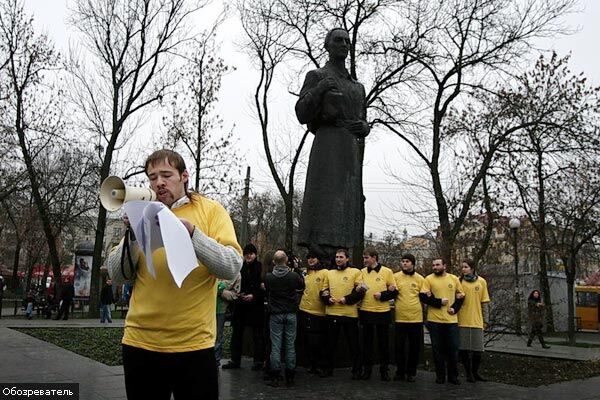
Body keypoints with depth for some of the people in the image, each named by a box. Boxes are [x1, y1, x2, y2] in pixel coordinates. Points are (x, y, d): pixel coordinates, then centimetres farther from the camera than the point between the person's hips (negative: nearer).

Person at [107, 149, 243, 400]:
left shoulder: (211, 210, 0)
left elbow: (232, 267, -12)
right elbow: (117, 275, 3)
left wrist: (189, 231, -22)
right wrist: (133, 234, -12)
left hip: (194, 344, -2)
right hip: (140, 342, 3)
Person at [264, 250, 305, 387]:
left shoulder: (268, 277, -9)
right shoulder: (294, 276, -9)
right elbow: (302, 286, 12)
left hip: (275, 314, -1)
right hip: (291, 314, 1)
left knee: (276, 346, 3)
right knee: (290, 346, 6)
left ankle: (275, 377, 4)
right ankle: (290, 377, 11)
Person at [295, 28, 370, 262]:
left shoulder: (357, 87, 25)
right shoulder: (317, 76, 7)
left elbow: (362, 121, 28)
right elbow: (302, 115, -2)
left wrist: (363, 127, 4)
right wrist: (318, 90, -17)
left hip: (351, 149, 7)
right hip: (327, 146, -6)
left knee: (350, 203, 0)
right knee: (325, 198, -16)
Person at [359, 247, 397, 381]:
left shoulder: (387, 272, -1)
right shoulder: (362, 272, 6)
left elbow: (394, 291, 0)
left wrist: (382, 295, -14)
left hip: (383, 312, -2)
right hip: (366, 311, 2)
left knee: (384, 342, 6)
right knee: (367, 342, 8)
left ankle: (384, 370, 18)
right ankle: (367, 369, 19)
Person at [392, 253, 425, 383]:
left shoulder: (420, 278, 7)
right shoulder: (395, 277, 4)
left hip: (416, 317, 1)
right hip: (400, 317, -1)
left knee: (415, 347, 7)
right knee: (399, 346, 5)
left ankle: (411, 372, 19)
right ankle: (400, 371, 18)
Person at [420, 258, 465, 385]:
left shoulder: (454, 279, 7)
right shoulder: (429, 279, 0)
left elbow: (461, 296, 12)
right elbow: (423, 296, -7)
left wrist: (455, 308, -4)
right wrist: (439, 302, -14)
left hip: (451, 320, 2)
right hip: (434, 320, -1)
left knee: (453, 349, 5)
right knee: (437, 349, 5)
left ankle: (453, 376, 18)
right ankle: (440, 375, 16)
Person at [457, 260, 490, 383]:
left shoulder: (481, 282, 4)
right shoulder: (459, 281, 0)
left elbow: (484, 302, 8)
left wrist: (485, 320, 7)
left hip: (477, 321, 1)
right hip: (462, 321, -1)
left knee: (478, 350, 5)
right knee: (463, 349, 2)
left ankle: (475, 372, 23)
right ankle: (468, 372, 17)